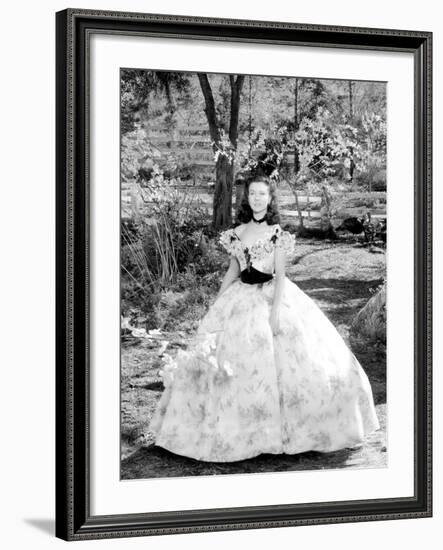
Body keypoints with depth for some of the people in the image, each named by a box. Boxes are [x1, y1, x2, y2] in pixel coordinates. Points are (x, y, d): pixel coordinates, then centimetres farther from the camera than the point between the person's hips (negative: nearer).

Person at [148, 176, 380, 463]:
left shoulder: (277, 234, -3)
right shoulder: (236, 233, 8)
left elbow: (281, 275, -8)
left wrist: (275, 309, -18)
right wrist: (216, 304, 11)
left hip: (272, 296, -4)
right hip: (242, 299, 4)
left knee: (279, 360, -8)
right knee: (230, 362, 1)